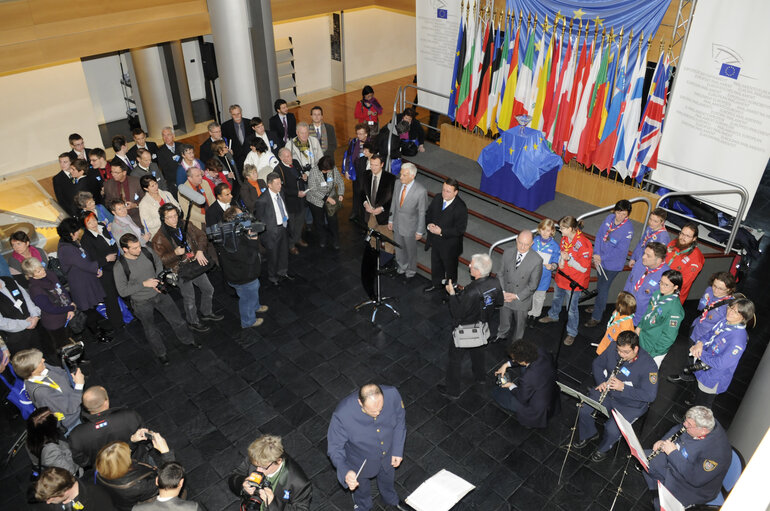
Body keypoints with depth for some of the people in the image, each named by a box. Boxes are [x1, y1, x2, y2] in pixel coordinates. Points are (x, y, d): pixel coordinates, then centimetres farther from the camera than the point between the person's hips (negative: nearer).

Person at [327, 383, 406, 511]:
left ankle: (391, 500, 72)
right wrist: (345, 472, -43)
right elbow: (335, 447, -27)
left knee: (388, 478, 36)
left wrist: (398, 450, -8)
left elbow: (400, 420, -13)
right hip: (361, 462, -2)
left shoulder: (392, 394, -35)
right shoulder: (342, 415, -42)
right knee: (361, 486, 32)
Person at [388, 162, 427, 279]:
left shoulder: (420, 191, -27)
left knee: (411, 251, 18)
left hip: (410, 227, -5)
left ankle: (411, 271, 43)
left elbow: (422, 212, -18)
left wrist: (420, 231, -12)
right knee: (399, 248, 25)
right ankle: (402, 268, 50)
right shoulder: (397, 184, -11)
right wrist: (390, 220, 8)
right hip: (397, 224, 5)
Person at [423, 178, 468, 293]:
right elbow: (428, 213, 6)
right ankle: (436, 284, 54)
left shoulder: (460, 208, -27)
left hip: (450, 245, -6)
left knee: (450, 268, 18)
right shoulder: (437, 198, -8)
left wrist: (441, 231, -30)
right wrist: (429, 224, -15)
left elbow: (460, 230, -25)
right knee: (435, 263, 28)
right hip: (435, 241, 6)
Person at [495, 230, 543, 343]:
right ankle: (502, 335, 57)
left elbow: (533, 285, -16)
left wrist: (516, 296, -19)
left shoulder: (537, 260, -22)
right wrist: (502, 291, -14)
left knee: (520, 323, 22)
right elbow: (501, 273, -3)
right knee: (504, 320, 27)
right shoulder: (508, 253, -12)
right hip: (504, 297, 3)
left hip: (522, 299, -3)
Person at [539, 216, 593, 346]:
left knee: (572, 308, 6)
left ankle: (571, 333, 25)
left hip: (574, 282, -7)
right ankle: (553, 316, 57)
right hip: (561, 277, 8)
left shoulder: (583, 244, -29)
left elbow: (583, 268, -24)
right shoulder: (565, 238, -6)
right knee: (557, 298, 30)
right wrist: (561, 260, -6)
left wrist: (569, 259, -34)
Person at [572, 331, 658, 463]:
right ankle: (587, 435, 20)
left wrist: (623, 387, -32)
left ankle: (604, 448, 11)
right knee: (583, 409, -10)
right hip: (608, 392, 5)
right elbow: (597, 364, 8)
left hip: (631, 404, -5)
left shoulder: (648, 365, -24)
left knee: (612, 429, -23)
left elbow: (650, 396, -24)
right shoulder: (613, 351, -10)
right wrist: (601, 382, -10)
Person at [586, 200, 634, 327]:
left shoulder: (628, 229, -23)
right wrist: (596, 254, -11)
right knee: (599, 285, 24)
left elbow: (620, 251, -22)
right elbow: (599, 235, -1)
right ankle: (599, 306, 48)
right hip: (600, 260, 6)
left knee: (603, 289, 0)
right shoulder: (609, 218, -6)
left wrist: (602, 258, -18)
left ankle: (596, 317, 14)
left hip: (613, 265, -6)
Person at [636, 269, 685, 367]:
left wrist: (652, 353, -18)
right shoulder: (657, 294, -5)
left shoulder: (674, 309, -28)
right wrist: (639, 327, 13)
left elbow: (669, 336, -23)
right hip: (642, 338, 7)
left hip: (655, 351, -7)